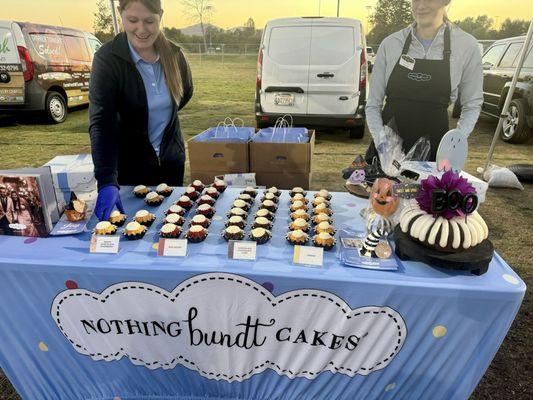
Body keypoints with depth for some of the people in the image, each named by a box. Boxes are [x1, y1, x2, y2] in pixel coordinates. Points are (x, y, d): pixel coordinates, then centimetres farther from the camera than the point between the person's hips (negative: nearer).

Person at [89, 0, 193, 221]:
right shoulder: (107, 59, -17)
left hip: (171, 160, 4)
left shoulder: (174, 54, -5)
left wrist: (163, 116, 6)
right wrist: (107, 182, -37)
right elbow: (101, 123, -26)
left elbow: (186, 93, 15)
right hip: (129, 165, -3)